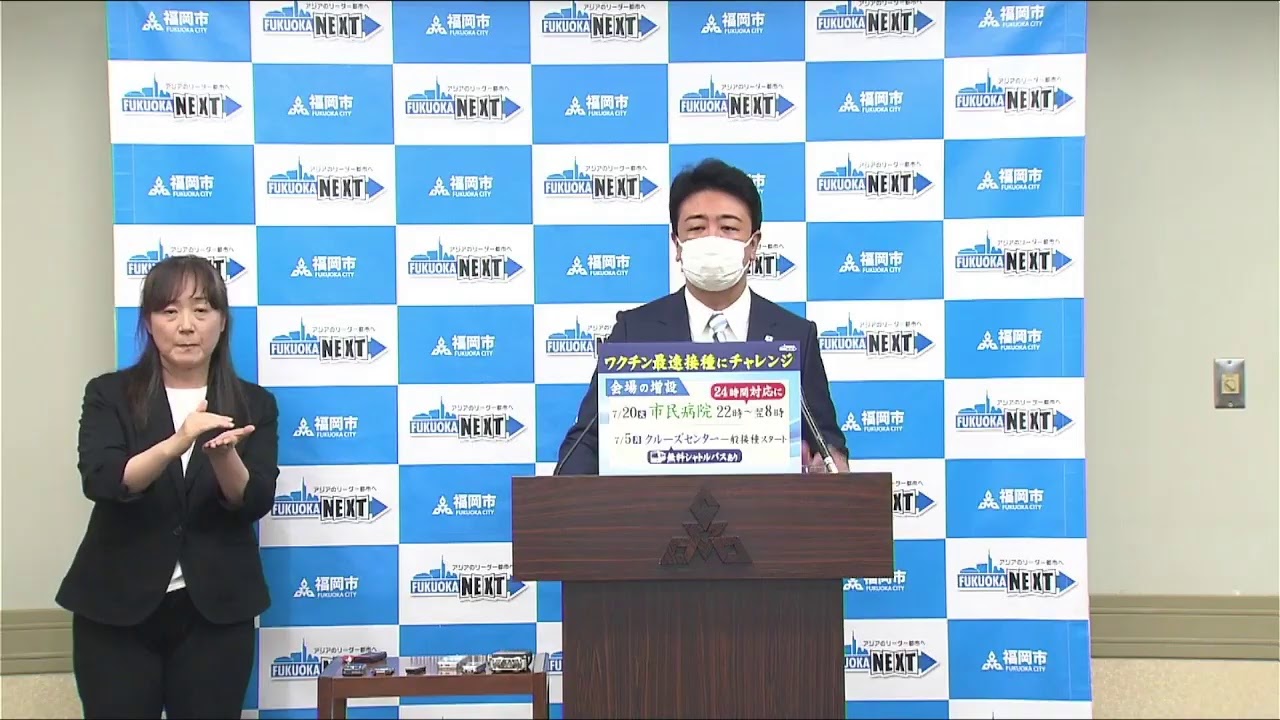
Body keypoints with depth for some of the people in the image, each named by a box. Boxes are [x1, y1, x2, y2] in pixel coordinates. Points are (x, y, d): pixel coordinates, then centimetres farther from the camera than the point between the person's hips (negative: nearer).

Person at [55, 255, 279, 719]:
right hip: (116, 608, -1)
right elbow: (99, 481, -16)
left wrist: (224, 455, -28)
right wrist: (175, 443, -32)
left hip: (216, 610, 1)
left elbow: (255, 503, -7)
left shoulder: (253, 405, 2)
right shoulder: (110, 395, 0)